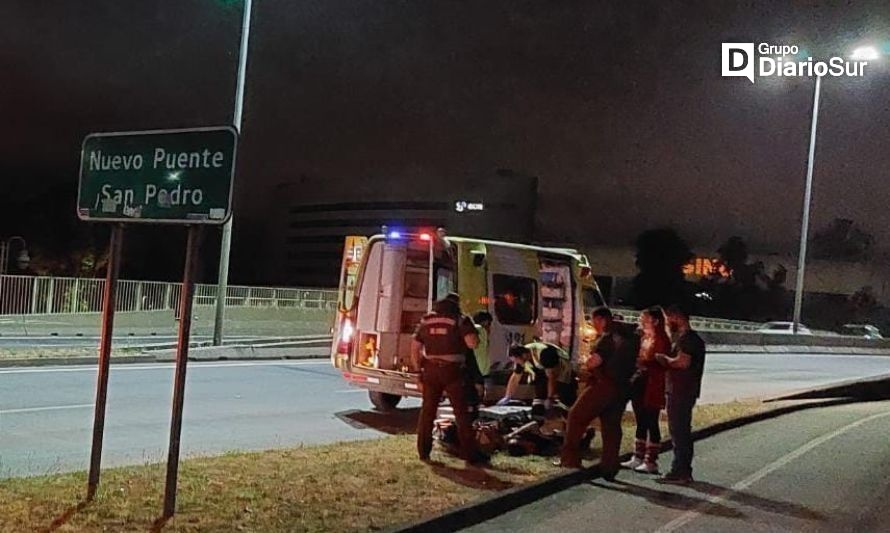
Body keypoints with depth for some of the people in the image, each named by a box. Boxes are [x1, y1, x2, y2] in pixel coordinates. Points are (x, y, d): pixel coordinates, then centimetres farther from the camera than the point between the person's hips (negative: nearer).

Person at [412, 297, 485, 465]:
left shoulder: (425, 321, 10)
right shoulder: (460, 320, -3)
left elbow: (415, 348, 8)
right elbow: (472, 343, -16)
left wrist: (419, 369, 13)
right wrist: (471, 331, 4)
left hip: (430, 370, 4)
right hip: (452, 371, -3)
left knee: (427, 410, 12)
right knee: (462, 412, 2)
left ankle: (423, 450, 15)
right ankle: (469, 453, 3)